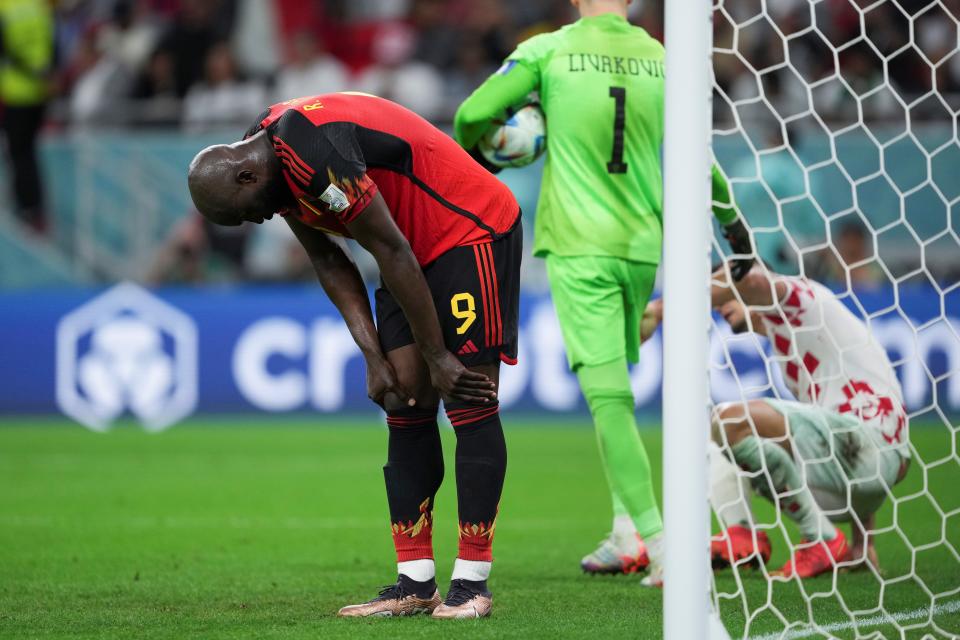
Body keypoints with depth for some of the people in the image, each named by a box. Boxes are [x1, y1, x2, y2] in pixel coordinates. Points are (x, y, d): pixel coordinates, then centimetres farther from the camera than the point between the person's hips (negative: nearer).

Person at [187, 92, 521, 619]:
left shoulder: (313, 151, -29)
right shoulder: (273, 162, 2)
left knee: (470, 407, -11)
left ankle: (471, 584, -10)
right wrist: (374, 358, 0)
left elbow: (391, 252, -24)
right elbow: (330, 265, 9)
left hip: (473, 230, -9)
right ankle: (416, 584, 3)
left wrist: (437, 357, -17)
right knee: (405, 407, 3)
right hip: (420, 249, 9)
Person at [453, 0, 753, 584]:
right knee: (615, 388, 20)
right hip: (642, 246, 4)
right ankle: (627, 534, 16)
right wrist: (733, 219, 27)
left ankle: (660, 541, -16)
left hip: (578, 248, -4)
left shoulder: (549, 50, -4)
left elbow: (472, 115, -2)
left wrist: (473, 153, 21)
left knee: (608, 394, -8)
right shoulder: (660, 60, 5)